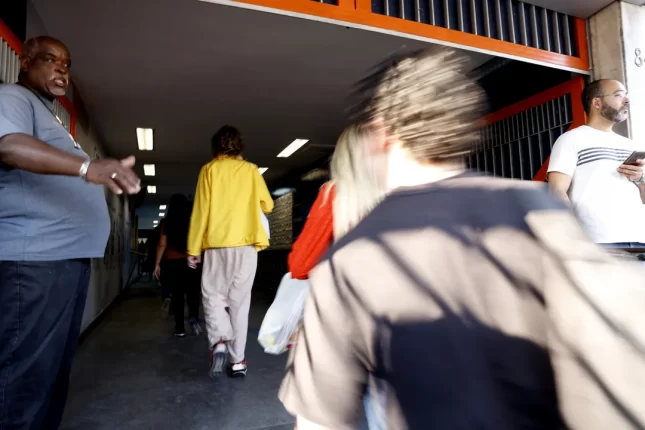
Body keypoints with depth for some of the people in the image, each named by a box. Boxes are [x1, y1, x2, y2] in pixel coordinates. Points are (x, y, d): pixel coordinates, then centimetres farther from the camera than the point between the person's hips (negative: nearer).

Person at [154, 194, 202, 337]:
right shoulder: (193, 221, -1)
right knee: (192, 292, 10)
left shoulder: (167, 223, 0)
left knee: (177, 294, 9)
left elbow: (162, 244, -1)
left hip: (171, 263, 1)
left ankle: (180, 328, 11)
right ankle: (193, 316, -15)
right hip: (189, 261, -1)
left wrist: (157, 264, 5)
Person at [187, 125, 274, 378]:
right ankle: (238, 360, 9)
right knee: (240, 301, 7)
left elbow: (201, 211, 1)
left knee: (213, 295, 12)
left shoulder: (209, 170, 5)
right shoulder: (251, 170, 10)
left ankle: (219, 343, -9)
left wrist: (193, 248, 4)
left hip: (217, 245, -1)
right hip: (246, 244, 2)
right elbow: (268, 206, 12)